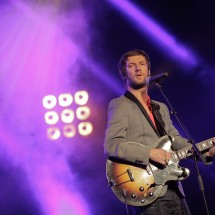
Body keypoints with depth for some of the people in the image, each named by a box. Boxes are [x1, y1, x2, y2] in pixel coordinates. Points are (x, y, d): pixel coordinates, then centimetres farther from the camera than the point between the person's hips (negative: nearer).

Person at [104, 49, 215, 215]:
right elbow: (111, 145, -13)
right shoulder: (119, 105, -2)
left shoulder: (161, 108, 22)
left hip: (174, 191, 7)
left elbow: (176, 140, 17)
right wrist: (149, 153, -21)